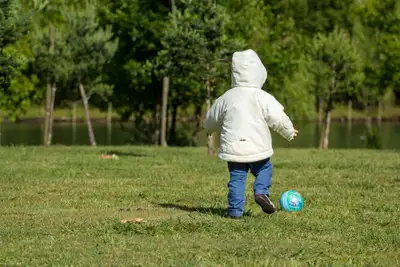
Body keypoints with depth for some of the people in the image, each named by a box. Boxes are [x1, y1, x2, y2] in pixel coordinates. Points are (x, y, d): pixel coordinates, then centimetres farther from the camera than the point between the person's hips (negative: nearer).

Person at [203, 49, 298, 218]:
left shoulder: (226, 98, 5)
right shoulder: (263, 98, -7)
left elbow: (211, 119, 19)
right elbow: (278, 118, -7)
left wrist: (210, 129, 42)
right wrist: (289, 132, 12)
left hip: (233, 147, 2)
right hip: (257, 147, -2)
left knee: (237, 178, 7)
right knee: (264, 169, 19)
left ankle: (235, 209, 1)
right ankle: (261, 192, -4)